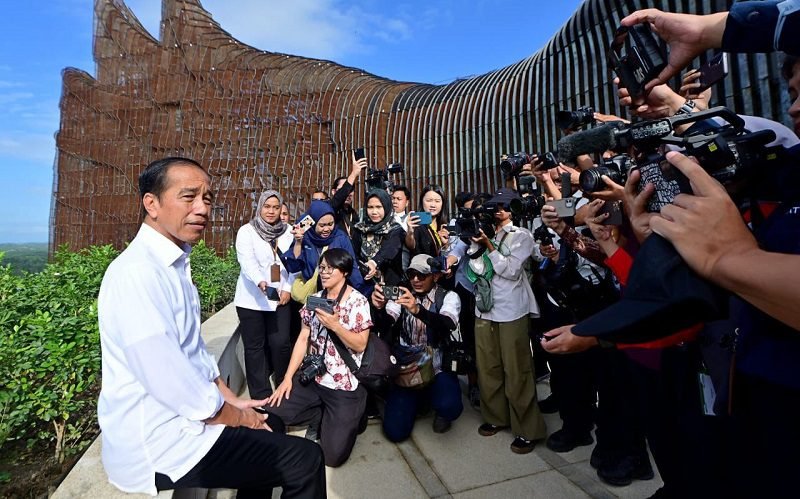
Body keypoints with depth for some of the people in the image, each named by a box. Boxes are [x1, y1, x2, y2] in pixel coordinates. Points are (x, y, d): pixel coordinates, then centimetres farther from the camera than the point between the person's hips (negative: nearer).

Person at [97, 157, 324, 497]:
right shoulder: (138, 272, -26)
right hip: (156, 442, -9)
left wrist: (232, 400, 8)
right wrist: (238, 416, -11)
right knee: (305, 459, -6)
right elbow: (172, 384, -27)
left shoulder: (175, 264, 5)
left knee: (271, 427, 25)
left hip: (179, 415, 9)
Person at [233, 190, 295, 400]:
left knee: (280, 343, -1)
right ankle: (261, 394, 17)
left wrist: (288, 288, -5)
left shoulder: (287, 232, 9)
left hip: (280, 298, 2)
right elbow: (247, 261, -15)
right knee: (255, 346, 5)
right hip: (251, 299, -2)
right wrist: (260, 282, -32)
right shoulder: (246, 231, -2)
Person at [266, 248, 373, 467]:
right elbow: (303, 339, 6)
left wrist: (334, 325, -27)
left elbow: (360, 345, -13)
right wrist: (287, 377, 0)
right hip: (311, 378, 6)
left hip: (344, 385, -5)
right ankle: (324, 417, 12)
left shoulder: (358, 302, -11)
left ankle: (348, 418, 21)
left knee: (333, 454, -10)